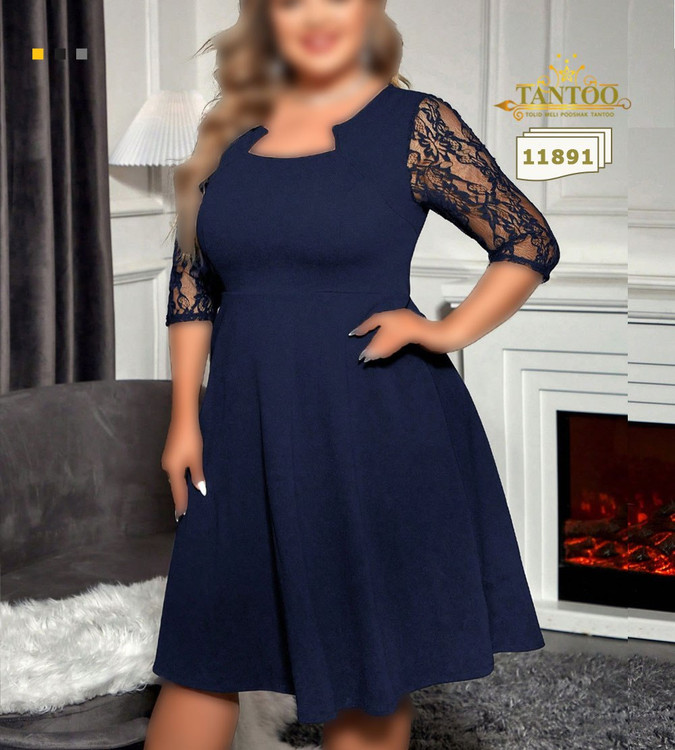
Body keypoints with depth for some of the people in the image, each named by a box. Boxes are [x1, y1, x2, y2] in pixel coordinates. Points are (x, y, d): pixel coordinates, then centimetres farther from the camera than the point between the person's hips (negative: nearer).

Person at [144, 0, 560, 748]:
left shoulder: (417, 124, -4)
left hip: (378, 431, -3)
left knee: (369, 658, 7)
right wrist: (185, 419, 7)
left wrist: (446, 332, -11)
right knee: (204, 655, 9)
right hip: (247, 434, 4)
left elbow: (531, 244, 0)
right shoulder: (228, 129, 8)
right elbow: (191, 283, 12)